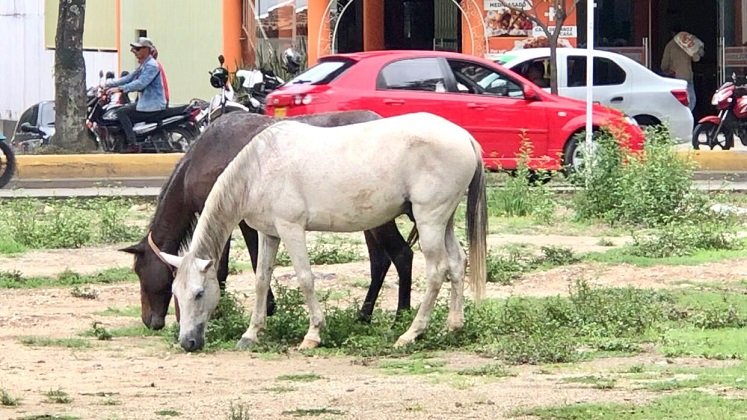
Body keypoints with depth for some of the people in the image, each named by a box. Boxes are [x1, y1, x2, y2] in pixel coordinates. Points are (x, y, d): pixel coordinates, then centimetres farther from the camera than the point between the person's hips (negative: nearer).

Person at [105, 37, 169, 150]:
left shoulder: (152, 65, -15)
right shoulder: (143, 65, 18)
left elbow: (140, 83, -27)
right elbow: (129, 78, 18)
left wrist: (120, 88, -31)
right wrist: (108, 84, 10)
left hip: (154, 105, -11)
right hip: (146, 102, 11)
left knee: (122, 112, -17)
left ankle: (132, 144, -21)